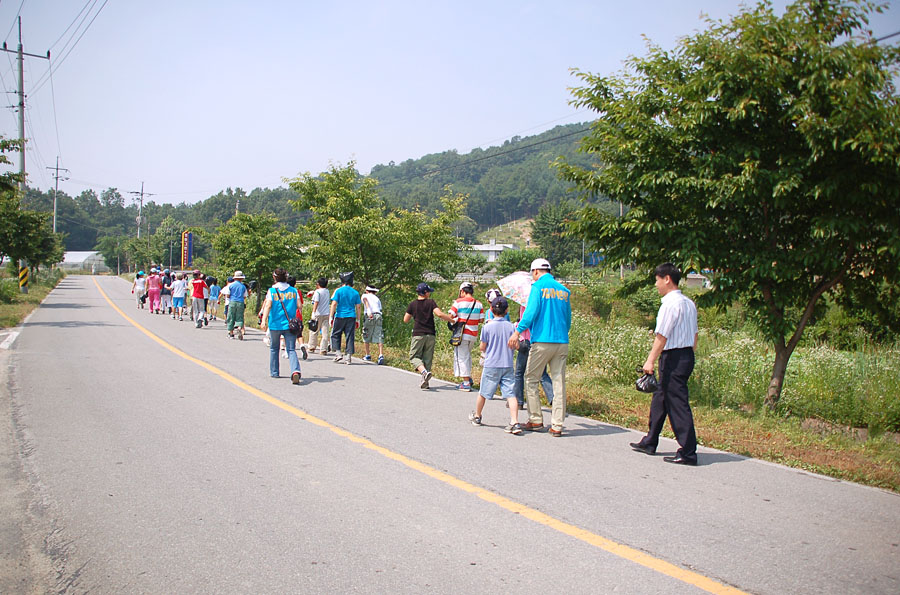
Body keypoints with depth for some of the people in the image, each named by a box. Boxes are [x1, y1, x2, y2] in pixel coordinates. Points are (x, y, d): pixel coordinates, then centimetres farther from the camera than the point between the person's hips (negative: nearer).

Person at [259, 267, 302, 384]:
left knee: (274, 348, 18)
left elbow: (268, 305, -14)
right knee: (291, 349, -3)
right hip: (290, 325, 1)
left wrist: (264, 320, -21)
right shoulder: (293, 290, 4)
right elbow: (299, 306, 2)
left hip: (275, 324, -1)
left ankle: (274, 372, 27)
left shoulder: (272, 290, -1)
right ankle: (295, 370, -26)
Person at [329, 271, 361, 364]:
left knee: (335, 335, 13)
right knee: (350, 337, 4)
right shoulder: (355, 292, 6)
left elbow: (334, 304, -8)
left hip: (340, 316, -2)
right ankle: (348, 357, 2)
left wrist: (331, 317, -4)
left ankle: (338, 353, 3)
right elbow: (358, 307, 7)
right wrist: (358, 320, 13)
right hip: (351, 317, 3)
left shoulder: (338, 290, -3)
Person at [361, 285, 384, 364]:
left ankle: (368, 356, 18)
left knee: (366, 337, 13)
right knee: (379, 337, -3)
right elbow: (380, 309, 16)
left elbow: (365, 300, -7)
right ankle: (381, 355, -18)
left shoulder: (365, 295, 16)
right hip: (378, 316, 3)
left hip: (369, 316, -3)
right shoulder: (377, 299, 28)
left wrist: (368, 310, -20)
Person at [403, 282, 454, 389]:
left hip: (418, 335, -1)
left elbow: (405, 320, 8)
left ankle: (424, 372, -24)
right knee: (427, 358, 9)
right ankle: (425, 383, 8)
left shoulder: (413, 304, 2)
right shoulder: (431, 302, -1)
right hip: (430, 335, 1)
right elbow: (439, 314, -15)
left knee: (414, 357, 4)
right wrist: (453, 320, -8)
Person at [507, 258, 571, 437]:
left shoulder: (538, 286, -2)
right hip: (562, 342, 5)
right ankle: (557, 425, 4)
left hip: (542, 341, -5)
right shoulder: (564, 290, 15)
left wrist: (517, 331, -15)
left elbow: (531, 311, -14)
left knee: (531, 380, 8)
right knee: (559, 383, 4)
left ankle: (535, 420, 10)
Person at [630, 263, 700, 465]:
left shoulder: (670, 304, -15)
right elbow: (694, 335, 17)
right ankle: (650, 443, 29)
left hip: (673, 357, -10)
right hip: (687, 356, 10)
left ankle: (688, 452, -1)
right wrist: (689, 356, 22)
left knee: (677, 404, -5)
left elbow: (662, 336, -18)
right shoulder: (689, 303, 14)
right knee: (660, 399, 18)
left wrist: (650, 361, -16)